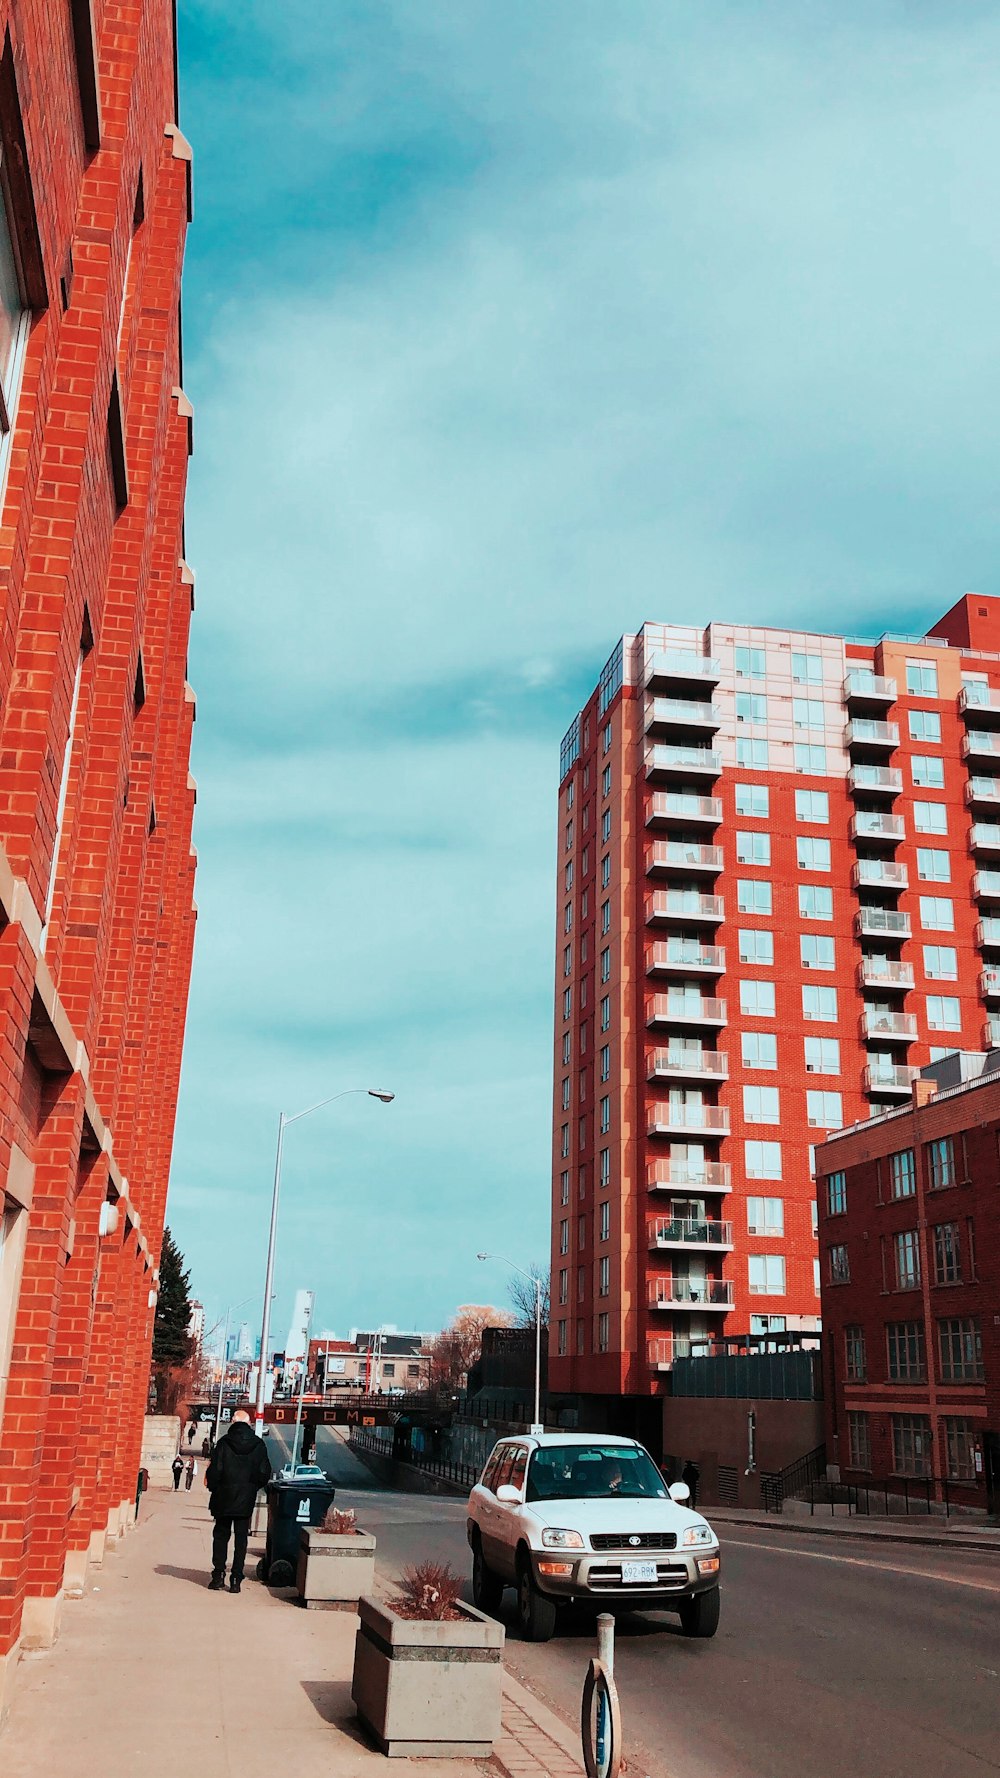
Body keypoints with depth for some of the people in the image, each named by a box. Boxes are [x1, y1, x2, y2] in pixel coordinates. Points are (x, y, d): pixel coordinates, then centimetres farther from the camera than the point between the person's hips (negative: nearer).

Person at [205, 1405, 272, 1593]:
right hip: (246, 1500, 1)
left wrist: (212, 1487, 7)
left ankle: (219, 1575, 8)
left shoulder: (224, 1443, -10)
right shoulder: (259, 1445, -3)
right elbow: (265, 1474, -1)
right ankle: (236, 1579, 5)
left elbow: (214, 1472, -12)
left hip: (224, 1500, -1)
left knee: (221, 1536, 12)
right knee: (241, 1539, 8)